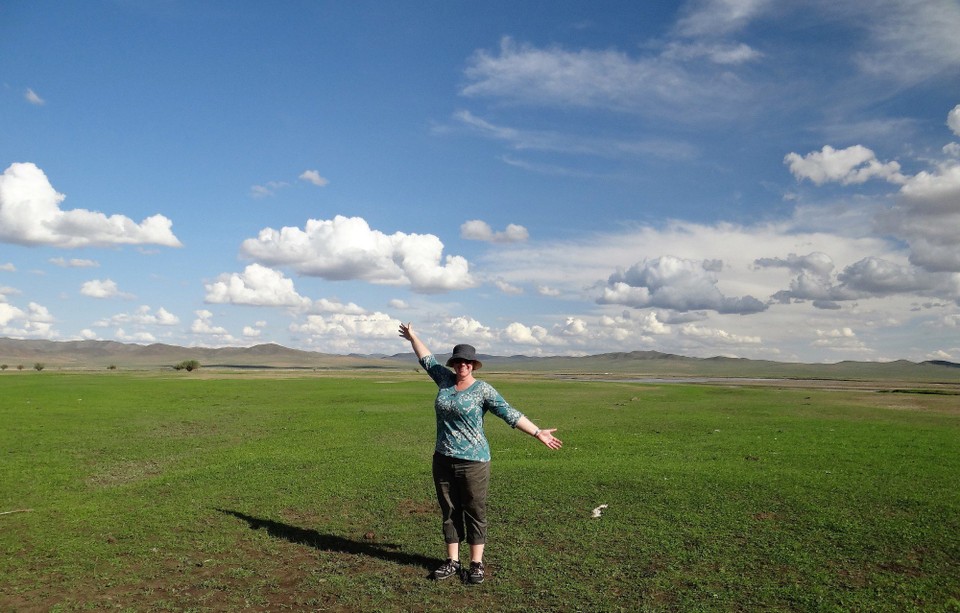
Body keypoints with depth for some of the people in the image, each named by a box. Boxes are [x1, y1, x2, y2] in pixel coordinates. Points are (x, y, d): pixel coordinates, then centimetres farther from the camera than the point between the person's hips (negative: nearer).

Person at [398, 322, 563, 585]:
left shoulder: (483, 390, -9)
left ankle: (476, 564, 14)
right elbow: (427, 359, 21)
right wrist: (413, 338, 30)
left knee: (475, 512, 3)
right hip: (443, 460, 5)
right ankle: (452, 562, 22)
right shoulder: (445, 379, 6)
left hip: (473, 462, -5)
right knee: (449, 512, 12)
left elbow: (509, 413, -14)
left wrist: (537, 433, -21)